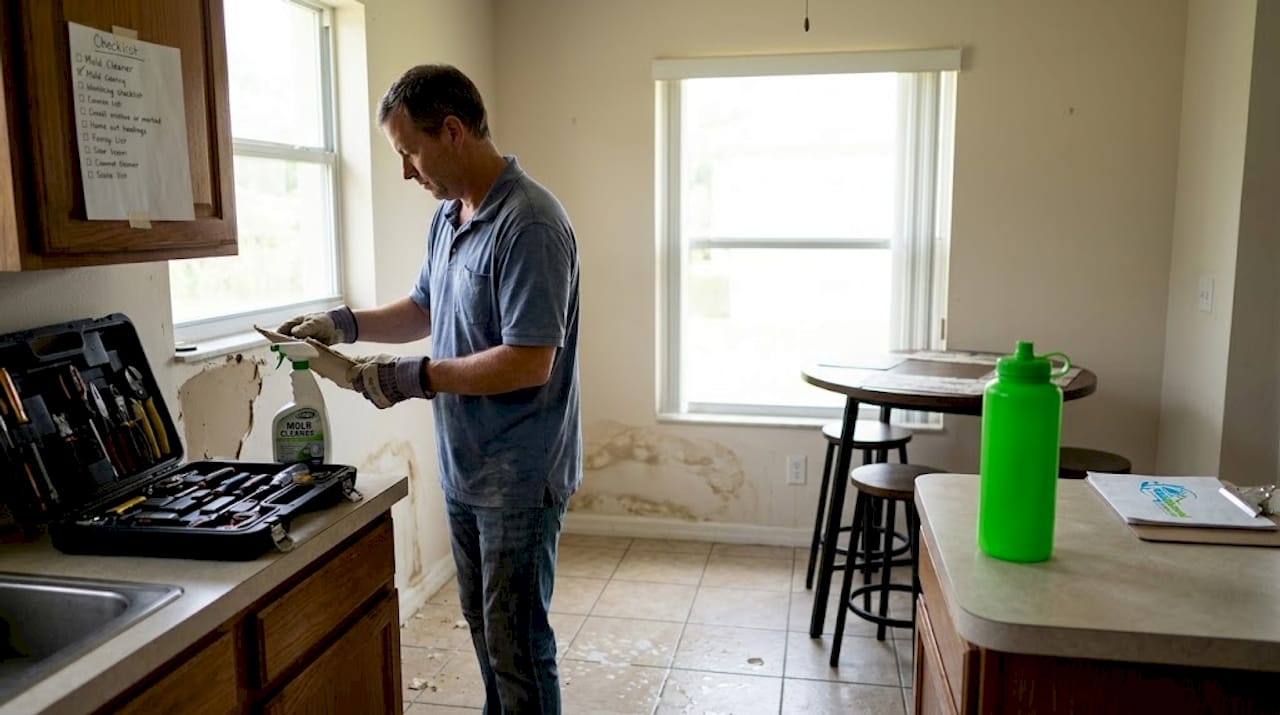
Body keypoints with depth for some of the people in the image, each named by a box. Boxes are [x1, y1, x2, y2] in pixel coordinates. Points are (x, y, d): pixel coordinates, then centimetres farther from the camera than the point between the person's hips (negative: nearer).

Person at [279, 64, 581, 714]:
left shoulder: (529, 224, -22)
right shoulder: (447, 217, 7)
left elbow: (530, 364, -26)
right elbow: (423, 309, 21)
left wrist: (416, 378, -21)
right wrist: (345, 324, 6)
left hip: (519, 477, -9)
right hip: (462, 467, 9)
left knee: (517, 643, 5)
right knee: (483, 624, 22)